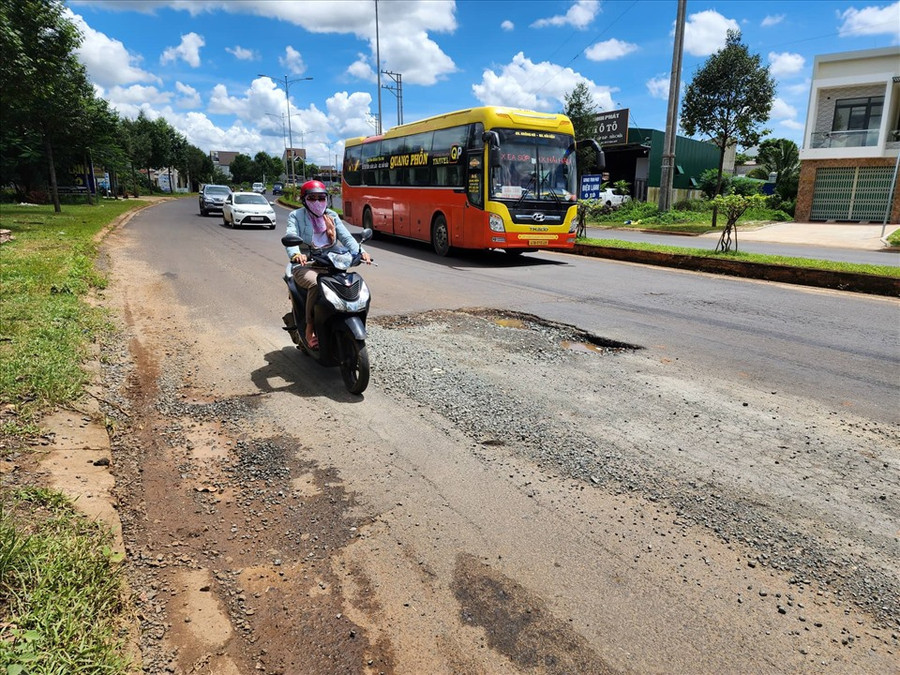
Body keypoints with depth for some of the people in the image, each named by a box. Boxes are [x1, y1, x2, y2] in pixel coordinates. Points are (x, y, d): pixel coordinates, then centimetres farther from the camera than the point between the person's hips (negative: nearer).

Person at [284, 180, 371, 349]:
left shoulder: (332, 216, 15)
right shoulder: (296, 216, 4)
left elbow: (346, 237, 2)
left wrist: (360, 252, -19)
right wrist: (296, 254, -38)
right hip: (305, 265, -4)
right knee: (316, 284, -36)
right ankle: (310, 328, -24)